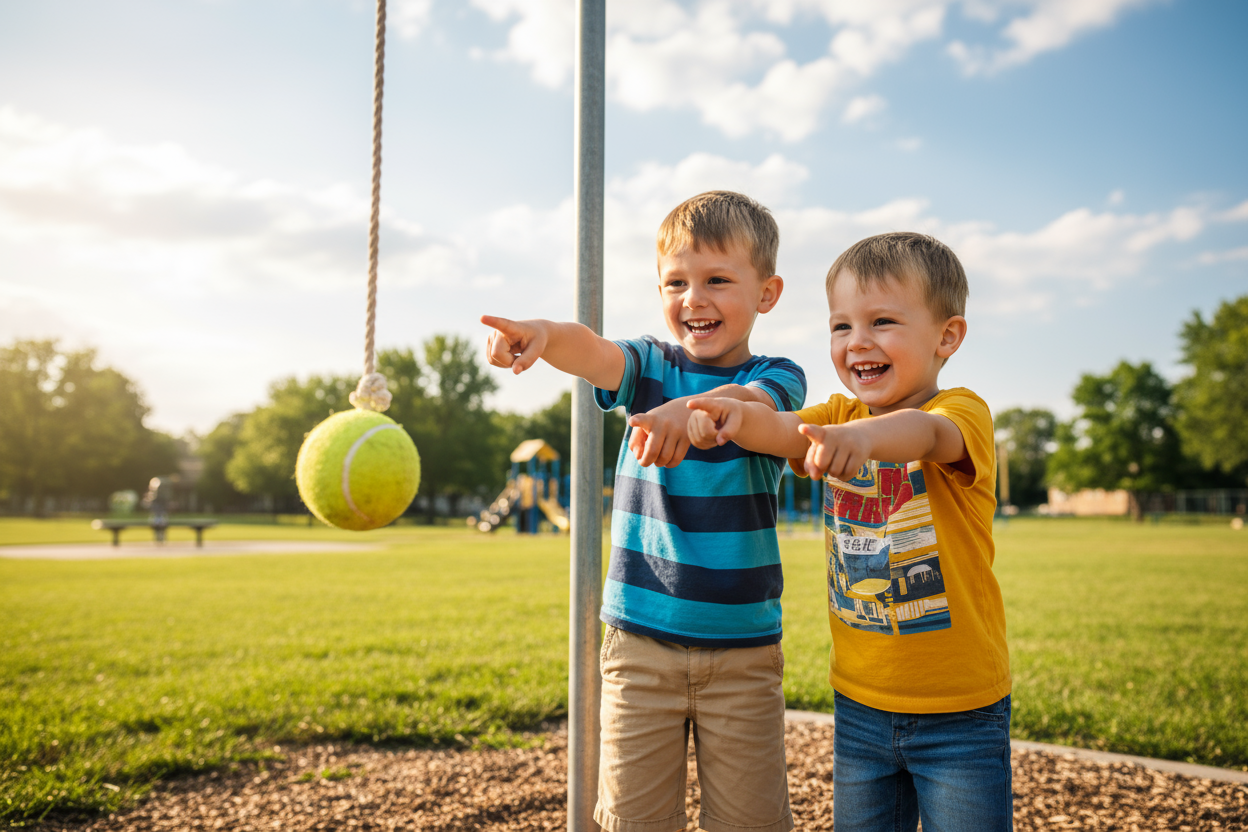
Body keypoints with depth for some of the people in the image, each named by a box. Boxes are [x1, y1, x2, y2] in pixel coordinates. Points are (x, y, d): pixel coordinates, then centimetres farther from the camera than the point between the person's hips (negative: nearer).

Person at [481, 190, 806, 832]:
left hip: (743, 647, -1)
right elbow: (594, 353, -19)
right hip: (640, 639, 1)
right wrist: (543, 334, -42)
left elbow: (749, 405, -27)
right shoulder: (650, 366, 3)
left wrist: (693, 409, -49)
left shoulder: (777, 378, -3)